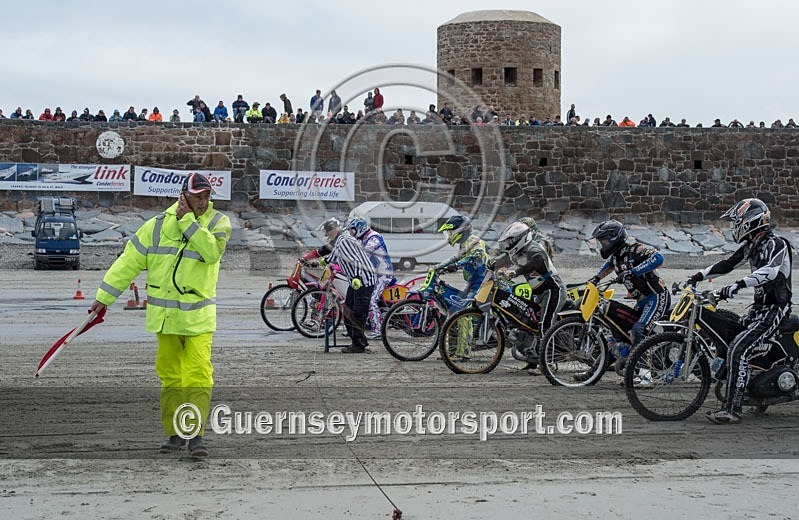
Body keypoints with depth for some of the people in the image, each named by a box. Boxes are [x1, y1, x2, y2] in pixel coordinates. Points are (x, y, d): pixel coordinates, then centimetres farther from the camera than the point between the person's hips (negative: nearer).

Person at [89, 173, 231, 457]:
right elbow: (129, 261, 1)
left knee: (198, 374, -11)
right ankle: (174, 434, 17)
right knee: (170, 375, 8)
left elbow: (212, 252, -21)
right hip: (165, 314, 2)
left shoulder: (218, 223, -2)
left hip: (199, 316, -2)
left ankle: (195, 435, -9)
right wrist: (104, 296, -1)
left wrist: (188, 221, -19)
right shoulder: (158, 225, 0)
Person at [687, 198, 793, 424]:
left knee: (738, 349, -24)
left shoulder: (775, 243, -16)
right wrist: (699, 275, 7)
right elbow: (727, 264, 19)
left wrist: (738, 284, -45)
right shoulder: (751, 245, 12)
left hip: (774, 309, -10)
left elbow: (770, 270, -34)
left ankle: (732, 409, -26)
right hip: (760, 307, 10)